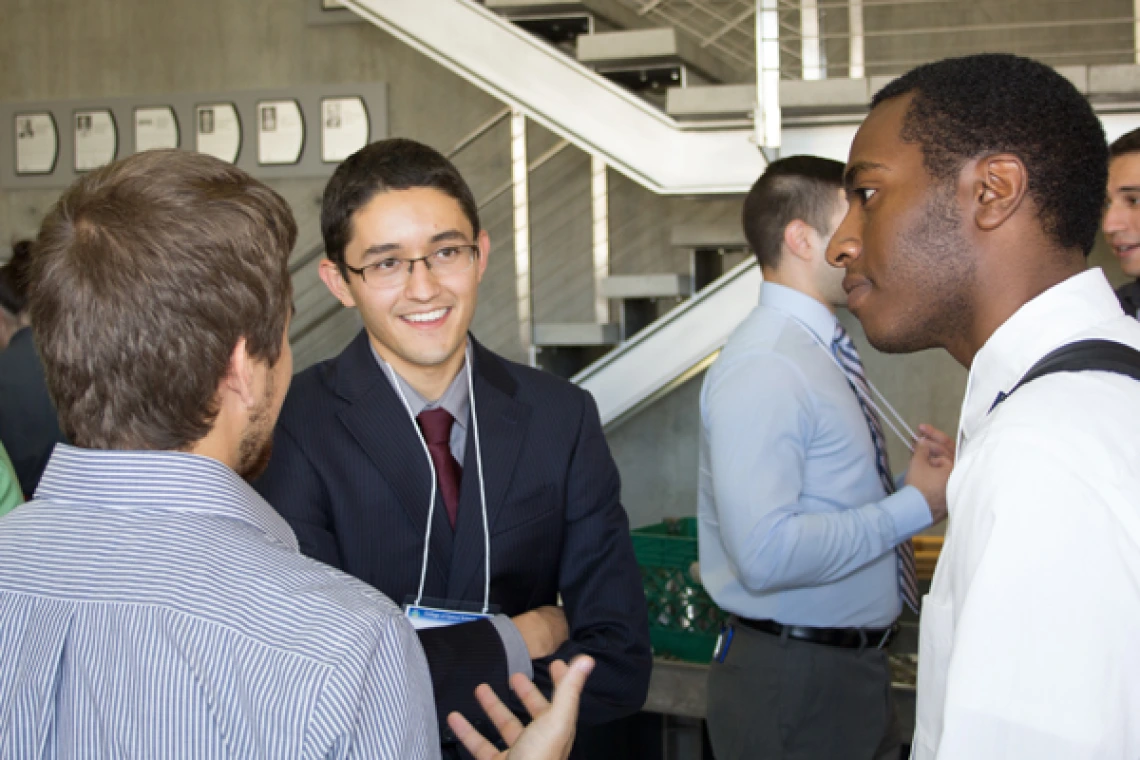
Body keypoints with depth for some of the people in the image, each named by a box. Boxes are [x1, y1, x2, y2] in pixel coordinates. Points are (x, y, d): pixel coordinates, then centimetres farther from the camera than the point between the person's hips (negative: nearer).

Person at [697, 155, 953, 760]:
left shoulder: (825, 356, 11)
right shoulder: (764, 365, -20)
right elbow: (765, 553, -29)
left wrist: (916, 480, -1)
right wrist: (914, 506, -20)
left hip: (856, 665, 9)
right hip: (794, 685, -9)